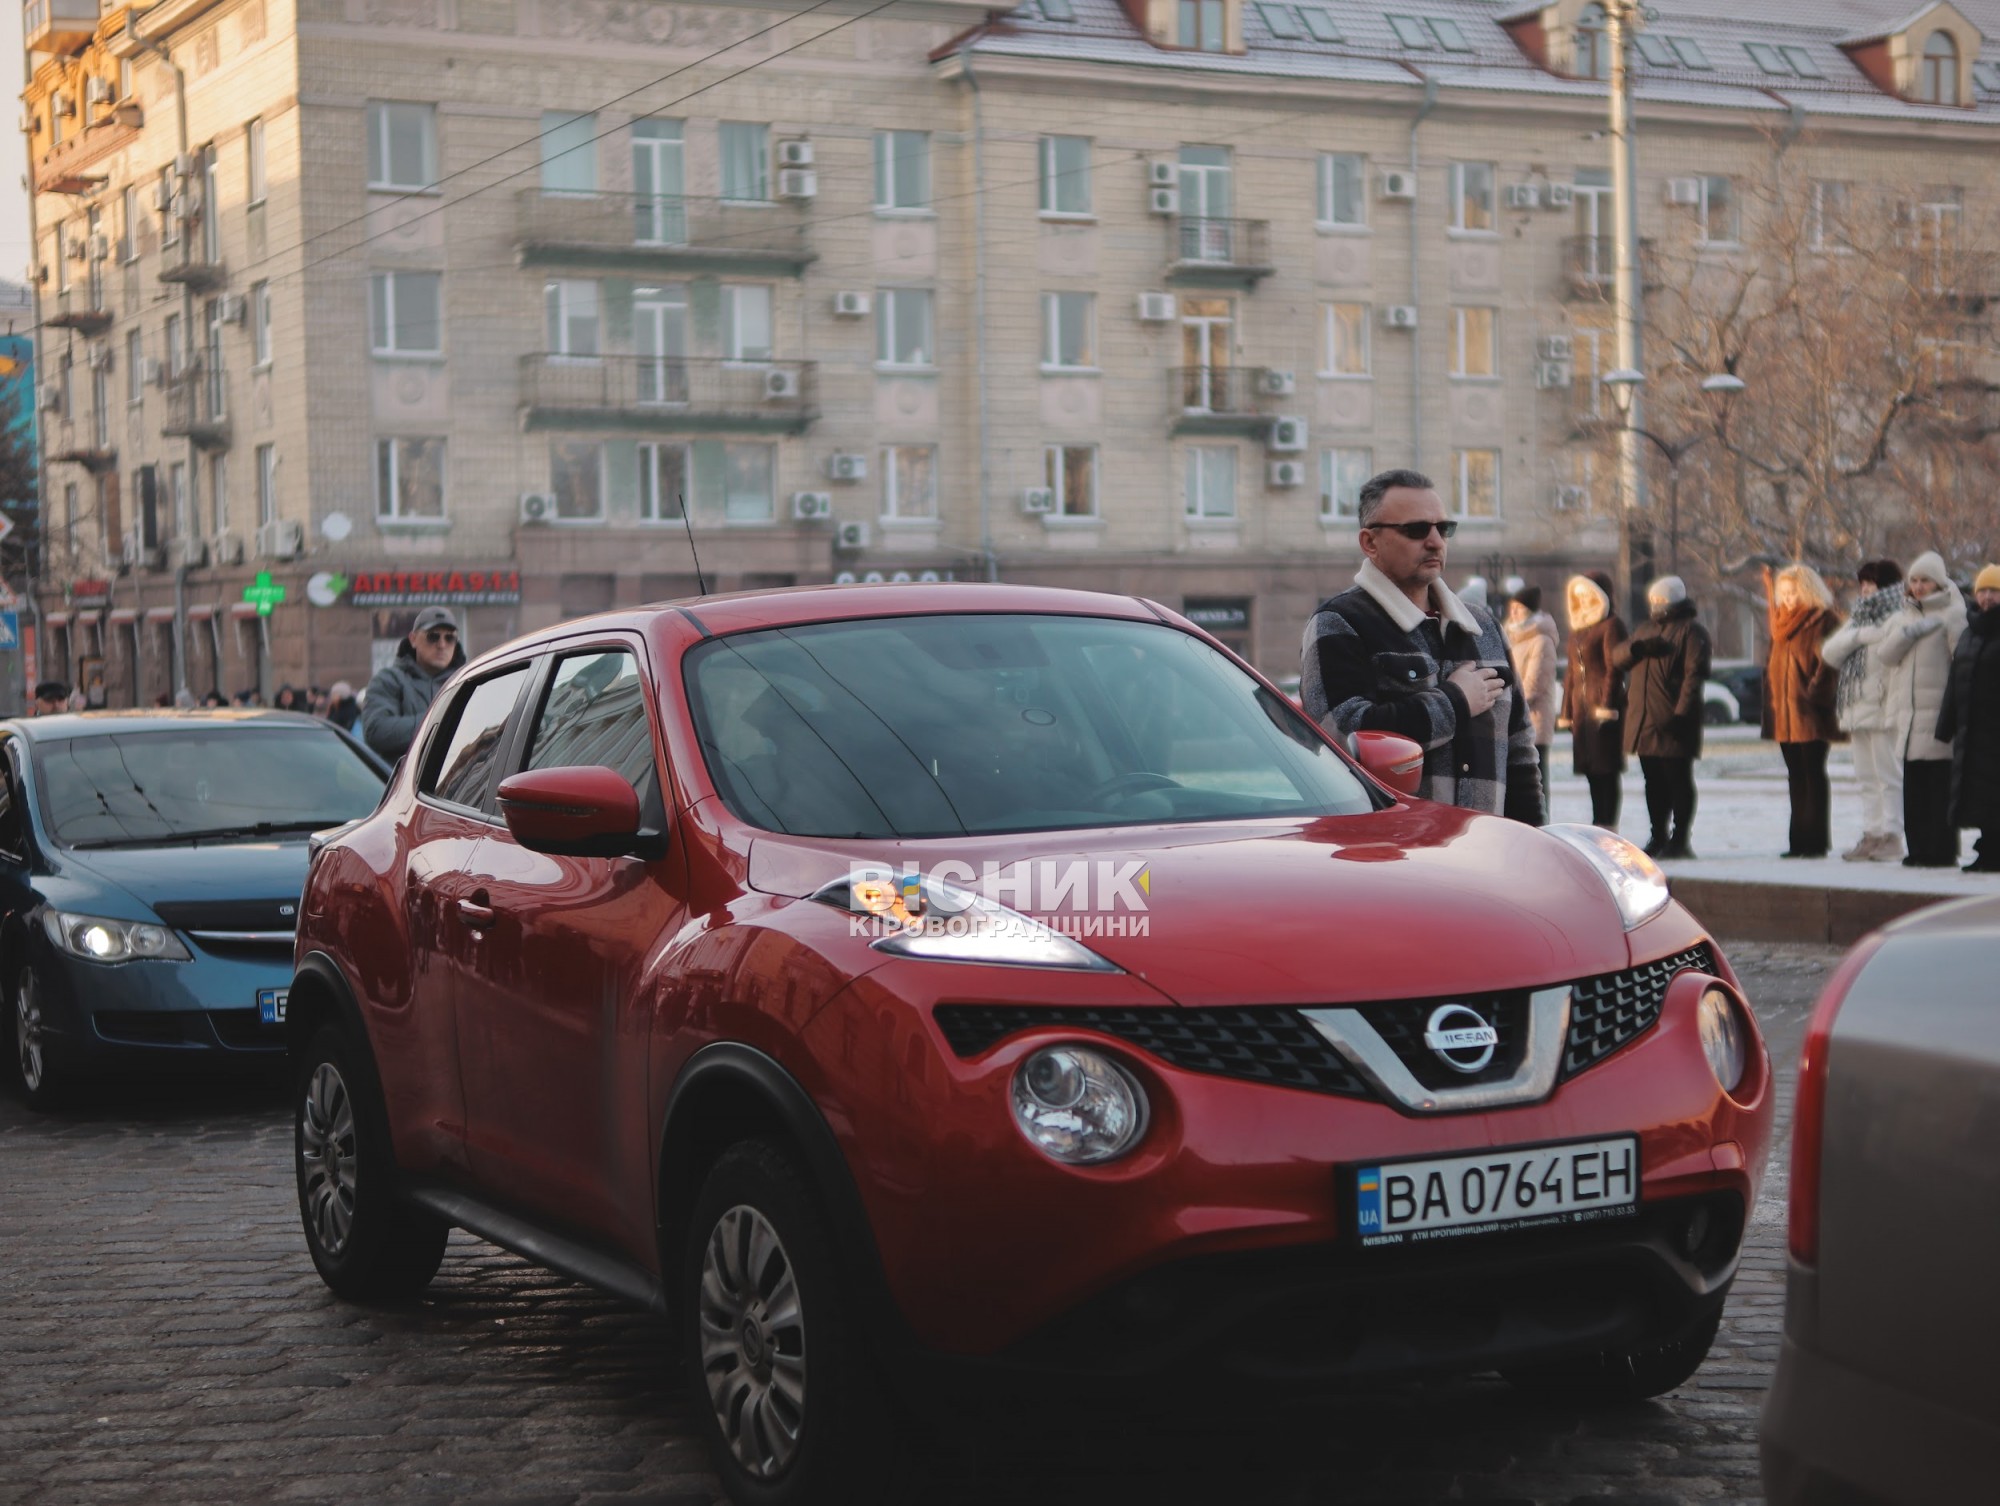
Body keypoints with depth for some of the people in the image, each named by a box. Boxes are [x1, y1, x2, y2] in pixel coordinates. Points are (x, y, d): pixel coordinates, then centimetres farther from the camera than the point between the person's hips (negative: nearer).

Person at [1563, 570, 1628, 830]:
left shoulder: (1611, 626, -5)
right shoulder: (1577, 629, 20)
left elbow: (1615, 668, -12)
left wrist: (1607, 704, -18)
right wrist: (1567, 709, 17)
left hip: (1603, 709, -8)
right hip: (1581, 707, 8)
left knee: (1606, 769, -8)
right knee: (1591, 769, 9)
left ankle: (1608, 826, -7)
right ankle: (1598, 827, 13)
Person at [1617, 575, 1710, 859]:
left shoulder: (1691, 631, -3)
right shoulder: (1646, 630, 23)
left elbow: (1694, 674, -13)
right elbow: (1617, 657, 13)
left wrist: (1681, 713, -22)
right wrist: (1638, 647, -9)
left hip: (1672, 722, -7)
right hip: (1643, 719, 7)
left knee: (1678, 780, -4)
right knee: (1654, 782, 12)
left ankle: (1679, 840, -2)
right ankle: (1659, 838, 20)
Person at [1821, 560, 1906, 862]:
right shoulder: (1859, 618, 20)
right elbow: (1829, 652, 9)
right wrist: (1858, 635, -5)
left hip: (1885, 712, -8)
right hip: (1858, 710, 8)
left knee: (1888, 776, -5)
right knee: (1867, 779, 10)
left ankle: (1891, 837, -3)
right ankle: (1872, 835, 13)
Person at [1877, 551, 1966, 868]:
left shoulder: (1952, 613, -2)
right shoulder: (1904, 617, 19)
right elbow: (1886, 654, 8)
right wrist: (1908, 633, -10)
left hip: (1940, 711, -6)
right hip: (1910, 712, 6)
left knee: (1940, 785, -6)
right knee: (1913, 786, 6)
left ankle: (1941, 850, -2)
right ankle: (1918, 848, 12)